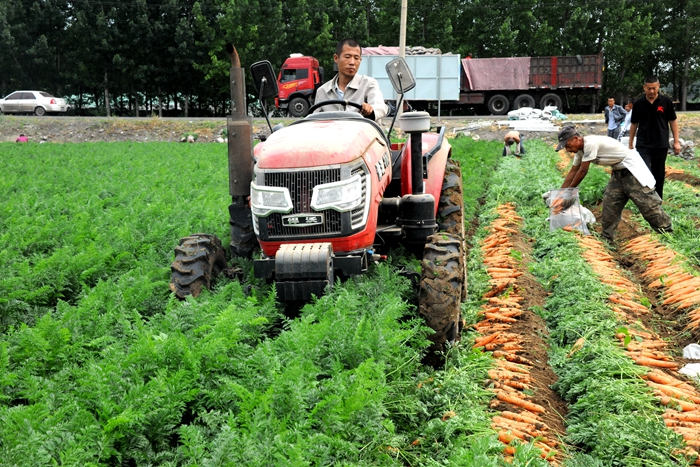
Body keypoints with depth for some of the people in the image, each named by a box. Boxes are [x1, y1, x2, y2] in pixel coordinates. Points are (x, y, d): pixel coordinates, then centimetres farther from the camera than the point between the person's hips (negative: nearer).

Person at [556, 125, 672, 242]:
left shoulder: (590, 144, -26)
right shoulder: (580, 150, 4)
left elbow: (582, 172, -19)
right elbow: (573, 172, 13)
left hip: (632, 169, -9)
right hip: (618, 172, 9)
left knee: (647, 204, -7)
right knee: (610, 204, 6)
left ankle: (667, 232, 4)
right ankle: (606, 240, 12)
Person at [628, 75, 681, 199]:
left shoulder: (666, 101, -3)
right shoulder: (638, 103, -1)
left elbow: (673, 121, 4)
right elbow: (634, 124, 8)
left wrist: (676, 141, 1)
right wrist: (630, 143, 10)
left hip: (661, 145, 1)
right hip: (643, 145, -1)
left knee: (659, 175, 9)